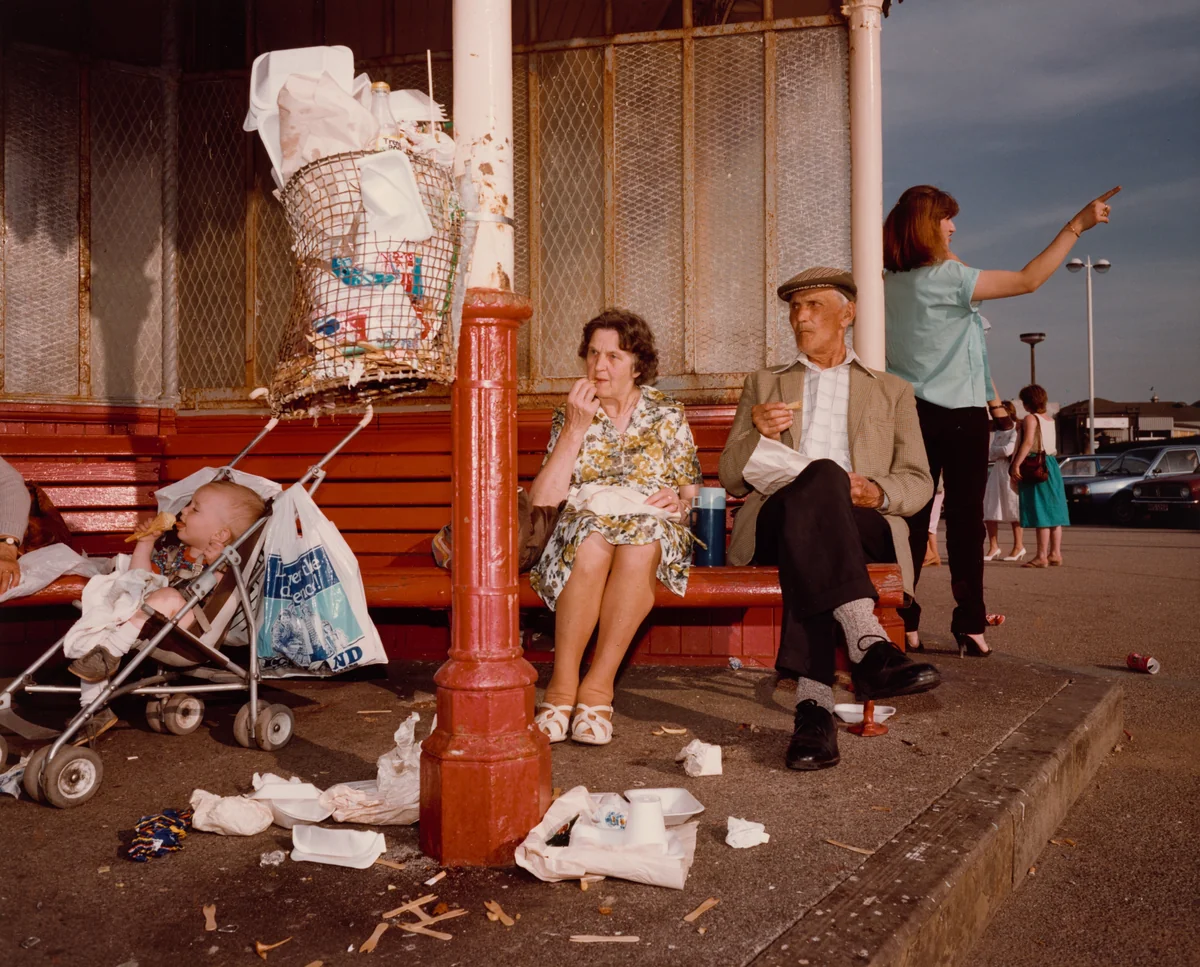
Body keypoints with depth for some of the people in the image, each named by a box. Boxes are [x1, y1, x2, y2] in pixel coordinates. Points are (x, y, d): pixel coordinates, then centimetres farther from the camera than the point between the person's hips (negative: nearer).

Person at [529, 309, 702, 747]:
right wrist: (576, 428, -9)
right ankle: (563, 685, -29)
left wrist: (677, 500, -11)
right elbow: (542, 498, -4)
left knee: (640, 542, -37)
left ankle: (598, 685, -29)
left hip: (652, 529, 0)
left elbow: (690, 494, 13)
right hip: (584, 524, 0)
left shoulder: (668, 417, 8)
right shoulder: (571, 416, 8)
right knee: (593, 538, -36)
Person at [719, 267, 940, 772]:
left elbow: (919, 483, 15)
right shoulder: (764, 384, 28)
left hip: (861, 523, 0)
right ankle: (868, 645, -52)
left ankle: (814, 699, -48)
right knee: (821, 476, -37)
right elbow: (731, 478, 18)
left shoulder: (891, 391, 27)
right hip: (776, 519, 0)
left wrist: (877, 492, -9)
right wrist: (758, 434, -5)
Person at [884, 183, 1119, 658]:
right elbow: (1028, 280, -13)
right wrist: (1076, 225, -7)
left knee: (911, 518, 6)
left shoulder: (889, 283, 5)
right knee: (965, 519, 1)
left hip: (911, 413, 5)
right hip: (960, 416, -5)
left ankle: (901, 622, 7)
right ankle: (970, 627, 4)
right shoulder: (948, 277, -13)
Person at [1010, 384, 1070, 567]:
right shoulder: (1050, 420, 18)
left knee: (1041, 513, -10)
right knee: (1053, 510, 8)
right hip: (1052, 465, 9)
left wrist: (1016, 464, -25)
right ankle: (1055, 554, 10)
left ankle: (1042, 556, -11)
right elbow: (1053, 446, 19)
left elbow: (1028, 442, -20)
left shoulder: (1030, 418, -8)